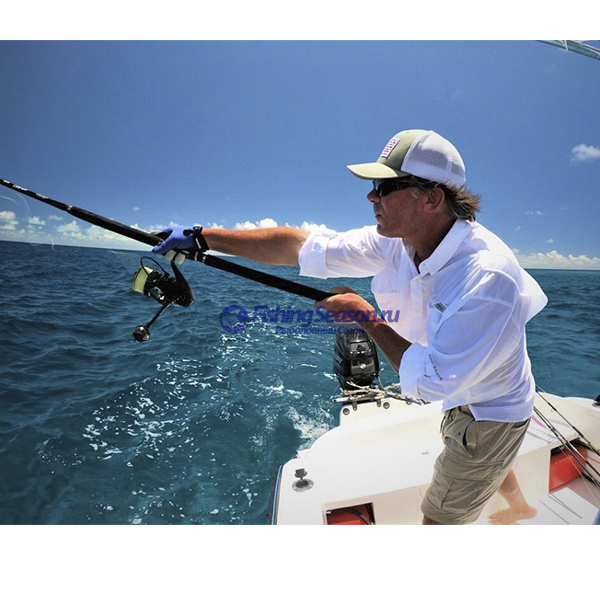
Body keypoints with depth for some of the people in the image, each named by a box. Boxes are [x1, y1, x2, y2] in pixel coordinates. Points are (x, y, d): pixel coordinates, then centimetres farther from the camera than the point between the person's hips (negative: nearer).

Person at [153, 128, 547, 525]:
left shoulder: (487, 276, -38)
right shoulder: (394, 243, -17)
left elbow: (432, 382, -36)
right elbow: (301, 245, -18)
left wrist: (368, 316, -29)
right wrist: (202, 238, -18)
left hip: (490, 414, -6)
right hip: (462, 400, 7)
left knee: (439, 518, 10)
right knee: (486, 460, 36)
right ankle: (520, 507, 69)